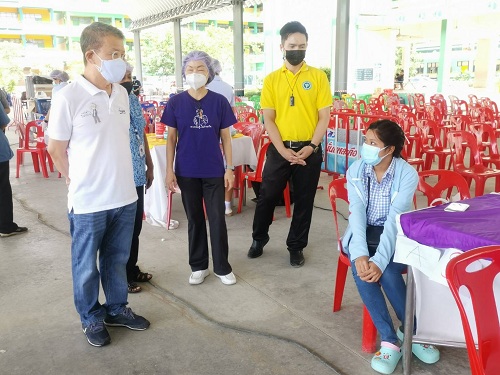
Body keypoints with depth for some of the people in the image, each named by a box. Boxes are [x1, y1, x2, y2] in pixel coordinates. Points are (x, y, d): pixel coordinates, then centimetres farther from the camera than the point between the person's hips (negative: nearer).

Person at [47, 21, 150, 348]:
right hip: (88, 201, -5)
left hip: (125, 196, 5)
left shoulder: (122, 94, 3)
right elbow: (56, 148, -6)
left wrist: (118, 179, 12)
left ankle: (117, 309, 38)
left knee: (117, 259, 19)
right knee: (86, 265, 13)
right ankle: (92, 318, 32)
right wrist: (80, 183, 0)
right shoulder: (69, 97, -15)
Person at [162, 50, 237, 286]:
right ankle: (198, 266, 27)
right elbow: (171, 138, 2)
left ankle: (222, 266, 21)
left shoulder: (219, 101, -2)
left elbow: (225, 138, 2)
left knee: (217, 219, 5)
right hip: (187, 171, 1)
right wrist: (169, 170, -2)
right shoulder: (176, 102, -2)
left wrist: (229, 168, -1)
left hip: (214, 171, 0)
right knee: (194, 219, 12)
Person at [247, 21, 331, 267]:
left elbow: (324, 117, -1)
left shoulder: (318, 76, 1)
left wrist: (311, 147, -13)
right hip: (280, 149, 0)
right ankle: (259, 239, 31)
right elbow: (268, 119, -2)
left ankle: (296, 247, 26)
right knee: (267, 196, 9)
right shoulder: (271, 79, 2)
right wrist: (283, 150, -12)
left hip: (309, 149, 0)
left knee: (304, 201, 9)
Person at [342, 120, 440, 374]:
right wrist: (360, 253, -30)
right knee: (360, 265, -30)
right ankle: (390, 340, -21)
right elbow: (356, 213, -15)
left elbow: (395, 220, -23)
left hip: (396, 234, -2)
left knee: (386, 270, -31)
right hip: (363, 232, 2)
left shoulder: (408, 174, -13)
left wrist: (380, 260, -35)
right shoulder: (355, 170, -5)